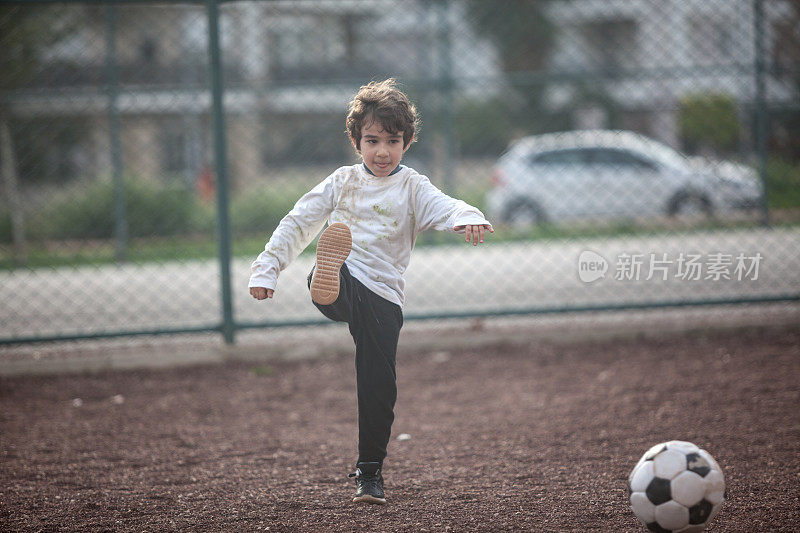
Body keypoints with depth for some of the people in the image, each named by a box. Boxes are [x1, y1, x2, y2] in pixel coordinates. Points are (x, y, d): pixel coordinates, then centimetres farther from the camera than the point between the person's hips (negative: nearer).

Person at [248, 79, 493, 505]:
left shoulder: (412, 188, 8)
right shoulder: (342, 182, 14)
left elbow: (446, 208, -13)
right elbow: (297, 224, 17)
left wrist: (469, 219, -37)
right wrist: (267, 269, 8)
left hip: (383, 297, -1)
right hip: (340, 286, 1)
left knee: (378, 387, -3)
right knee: (331, 274, -36)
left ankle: (369, 472, 11)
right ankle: (326, 279, -72)